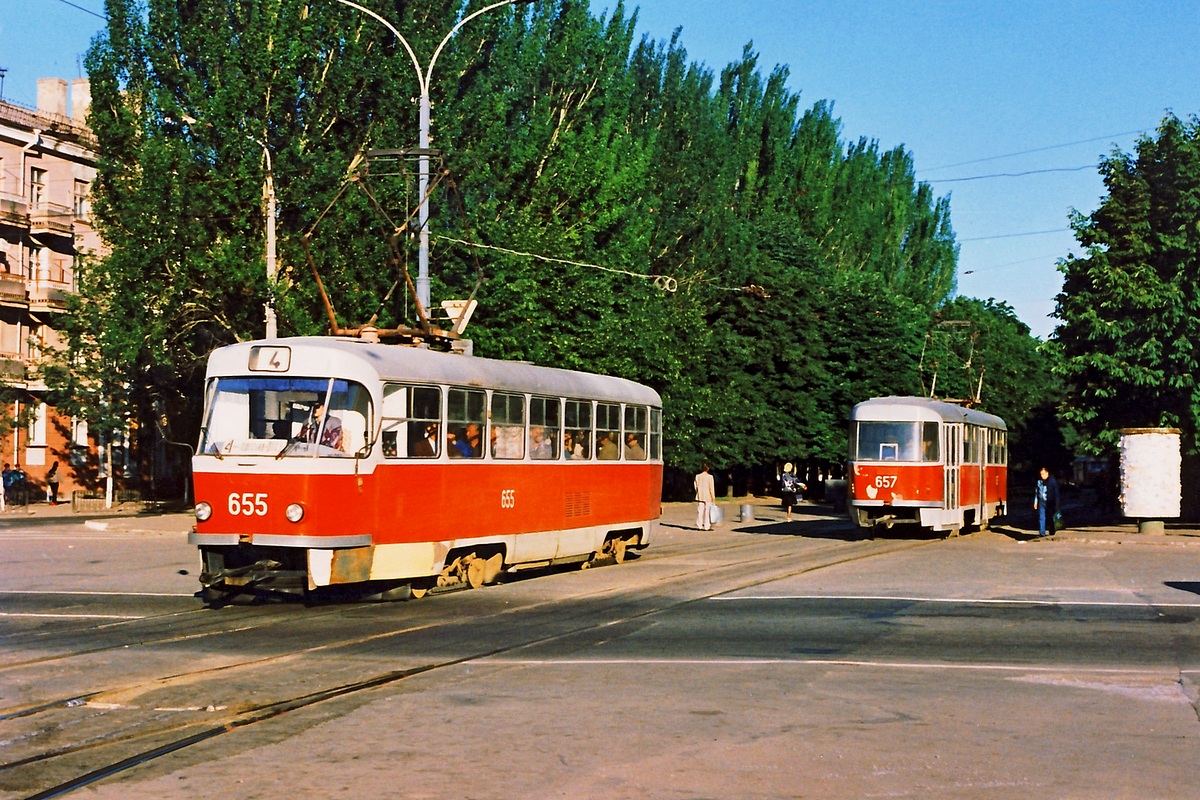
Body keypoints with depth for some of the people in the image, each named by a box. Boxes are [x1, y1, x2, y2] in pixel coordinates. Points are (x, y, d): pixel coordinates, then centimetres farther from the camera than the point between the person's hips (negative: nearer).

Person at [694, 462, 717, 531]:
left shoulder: (697, 476, 1)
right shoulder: (710, 477, -10)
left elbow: (696, 486, 7)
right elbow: (712, 488, -8)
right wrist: (713, 497, -2)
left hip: (700, 497, 3)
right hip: (708, 497, -3)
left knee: (700, 511, 7)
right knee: (707, 512, 1)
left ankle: (699, 526, 7)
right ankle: (707, 526, 1)